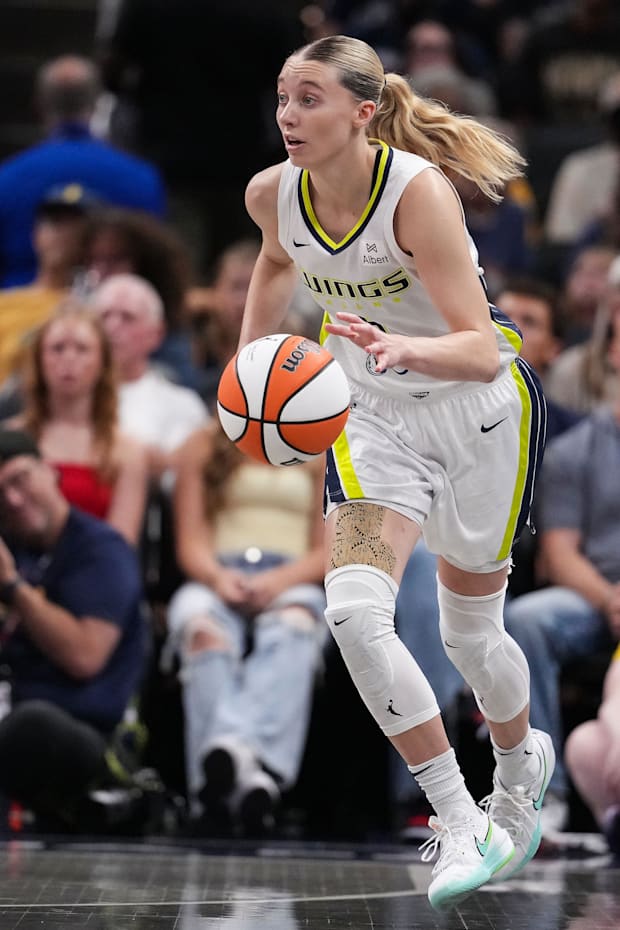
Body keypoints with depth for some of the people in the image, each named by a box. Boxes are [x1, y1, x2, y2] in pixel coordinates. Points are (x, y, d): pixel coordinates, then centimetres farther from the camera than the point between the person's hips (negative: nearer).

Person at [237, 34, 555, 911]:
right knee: (354, 613, -18)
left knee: (469, 631, 8)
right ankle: (461, 825, -8)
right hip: (374, 415, 4)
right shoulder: (273, 195, -12)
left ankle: (521, 765, 43)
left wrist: (403, 348, -51)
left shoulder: (418, 190, -29)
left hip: (482, 411, -4)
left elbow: (481, 349, -33)